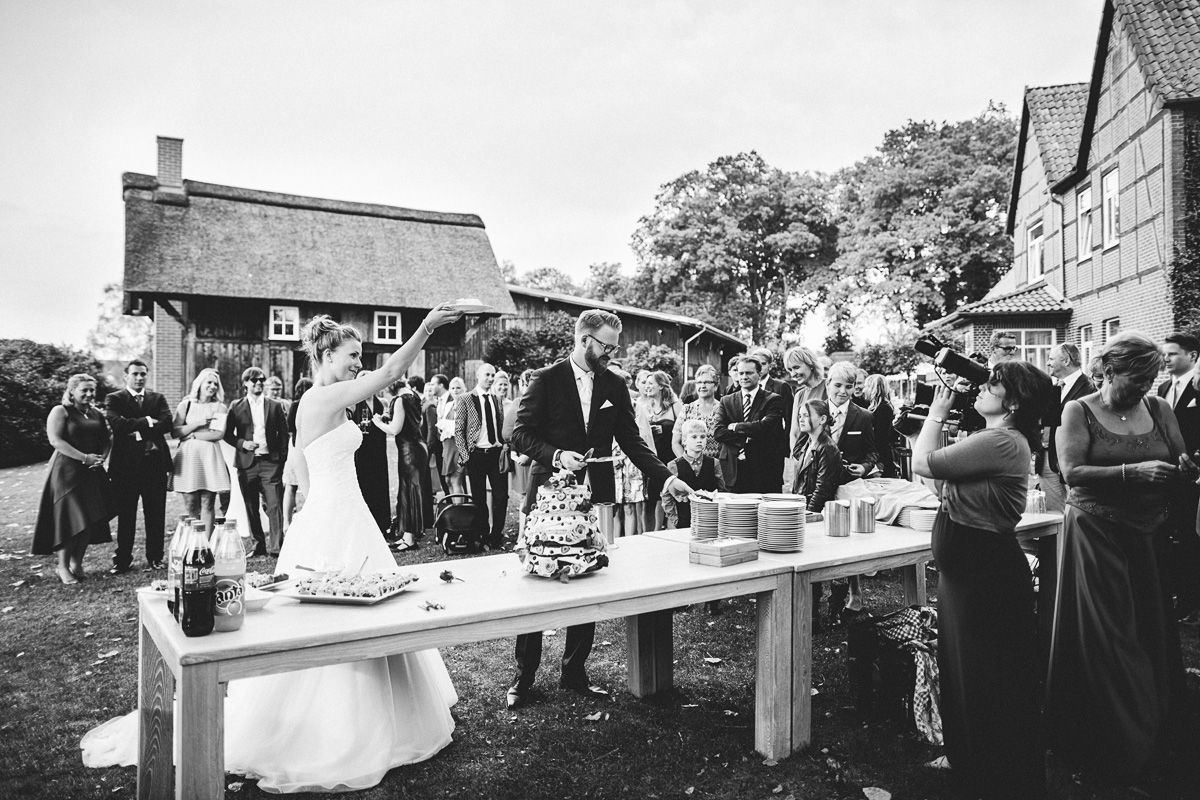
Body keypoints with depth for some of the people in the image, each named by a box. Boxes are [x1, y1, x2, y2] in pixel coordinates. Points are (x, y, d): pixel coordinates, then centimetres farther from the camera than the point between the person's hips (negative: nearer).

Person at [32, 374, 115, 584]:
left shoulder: (97, 414, 14)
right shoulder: (60, 411, -4)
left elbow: (107, 440, 16)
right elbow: (55, 440, -14)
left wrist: (102, 458, -5)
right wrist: (84, 458, -19)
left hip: (93, 472, 6)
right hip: (67, 470, -6)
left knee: (91, 519, 4)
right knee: (70, 519, -5)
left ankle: (77, 563, 17)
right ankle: (63, 567, 7)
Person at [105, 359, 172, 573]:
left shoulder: (158, 398, 11)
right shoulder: (114, 399, 5)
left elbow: (167, 424, -5)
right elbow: (117, 424, -14)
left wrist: (138, 430, -11)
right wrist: (147, 421, -12)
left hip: (155, 463, 2)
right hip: (125, 465, -2)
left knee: (156, 515, 6)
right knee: (125, 516, 4)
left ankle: (155, 557, 16)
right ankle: (123, 560, 14)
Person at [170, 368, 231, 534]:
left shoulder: (220, 407, 8)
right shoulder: (185, 405, 10)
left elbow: (219, 434, -4)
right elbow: (174, 432, 1)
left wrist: (192, 435, -5)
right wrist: (198, 423, -7)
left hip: (210, 457, 0)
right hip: (188, 457, 1)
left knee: (208, 504, -1)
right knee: (190, 504, 1)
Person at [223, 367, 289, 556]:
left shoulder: (275, 406, 9)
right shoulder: (236, 407, 8)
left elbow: (283, 434, 9)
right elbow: (227, 434, 9)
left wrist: (282, 459, 1)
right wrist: (242, 443, -9)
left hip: (271, 462, -1)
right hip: (247, 463, 1)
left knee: (274, 506, -8)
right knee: (251, 508, 7)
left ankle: (275, 547, -6)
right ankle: (259, 544, 18)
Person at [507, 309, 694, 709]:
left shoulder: (615, 386, 7)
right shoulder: (547, 380, -4)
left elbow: (631, 441, 6)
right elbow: (520, 434, -5)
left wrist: (666, 477, -6)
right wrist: (556, 455, -22)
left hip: (594, 498, 4)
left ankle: (574, 672, 22)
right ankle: (523, 677, 17)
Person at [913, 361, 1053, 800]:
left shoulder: (1000, 443, -23)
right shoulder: (1001, 440, 10)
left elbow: (923, 463, -20)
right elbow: (936, 465, 12)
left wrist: (936, 414, -8)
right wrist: (939, 417, 7)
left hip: (984, 570, -10)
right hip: (971, 566, 11)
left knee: (986, 682, 6)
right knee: (963, 672, 21)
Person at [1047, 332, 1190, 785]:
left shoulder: (1159, 410, 8)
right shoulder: (1079, 412, -5)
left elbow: (1181, 464, 8)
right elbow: (1071, 471, -16)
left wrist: (1185, 469, -15)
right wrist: (1133, 472, -25)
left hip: (1149, 537, 4)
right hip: (1096, 535, -4)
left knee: (1151, 632, 6)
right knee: (1105, 640, 2)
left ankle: (1152, 736, 26)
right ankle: (1110, 749, 16)